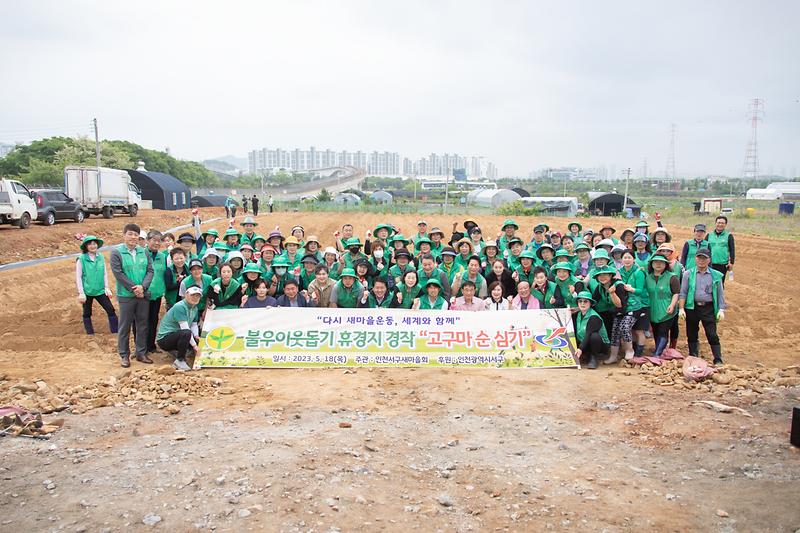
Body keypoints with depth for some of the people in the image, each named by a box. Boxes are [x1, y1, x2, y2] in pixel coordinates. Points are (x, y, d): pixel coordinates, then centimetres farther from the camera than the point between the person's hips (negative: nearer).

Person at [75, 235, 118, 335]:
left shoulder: (101, 257, 3)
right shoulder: (81, 259, -6)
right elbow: (78, 277, -6)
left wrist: (107, 287, 2)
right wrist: (81, 292, -10)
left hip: (100, 290, 3)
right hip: (87, 292, -3)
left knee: (111, 310, -3)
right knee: (87, 314, 8)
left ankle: (116, 332, 2)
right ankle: (90, 334, 19)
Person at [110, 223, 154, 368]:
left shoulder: (143, 252, 5)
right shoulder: (116, 252, -6)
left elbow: (150, 270, 2)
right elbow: (118, 273, -11)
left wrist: (142, 286, -13)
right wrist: (133, 289, -14)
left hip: (143, 294, 4)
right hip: (126, 295, -4)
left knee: (142, 325, 10)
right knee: (125, 326, 4)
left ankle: (141, 353, 21)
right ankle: (124, 355, 14)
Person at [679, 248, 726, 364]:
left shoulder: (716, 276, 6)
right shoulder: (688, 274, 4)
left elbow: (720, 294, 8)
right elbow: (683, 293, 2)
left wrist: (721, 309, 0)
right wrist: (681, 308, -5)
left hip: (708, 308, -1)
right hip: (692, 307, 1)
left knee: (712, 335, -6)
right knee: (691, 335, 9)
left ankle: (718, 360, 1)